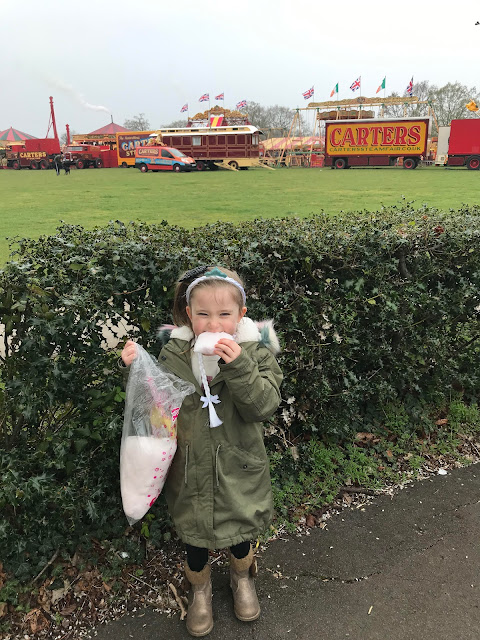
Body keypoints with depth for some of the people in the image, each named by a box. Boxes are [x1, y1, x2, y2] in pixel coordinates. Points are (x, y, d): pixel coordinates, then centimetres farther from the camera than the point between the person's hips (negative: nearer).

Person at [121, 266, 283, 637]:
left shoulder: (256, 352, -13)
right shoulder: (173, 354, -10)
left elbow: (264, 406, -23)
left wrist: (238, 365, -36)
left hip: (238, 470, 0)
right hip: (191, 470, 1)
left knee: (241, 532, 22)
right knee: (195, 537, 20)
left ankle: (242, 578, 56)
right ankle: (199, 589, 52)